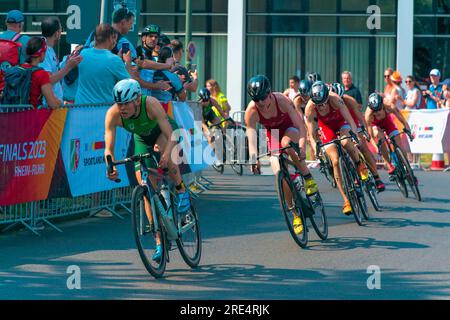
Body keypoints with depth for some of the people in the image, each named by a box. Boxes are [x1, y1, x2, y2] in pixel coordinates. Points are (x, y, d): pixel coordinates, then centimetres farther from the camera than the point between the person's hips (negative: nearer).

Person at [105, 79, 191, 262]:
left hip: (163, 131, -3)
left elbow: (171, 136, -42)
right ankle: (160, 242, 2)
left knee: (162, 155, -38)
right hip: (142, 139, 3)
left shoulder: (150, 104, -39)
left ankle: (181, 190, -9)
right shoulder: (113, 114, -32)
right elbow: (108, 148, -33)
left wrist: (166, 154, -61)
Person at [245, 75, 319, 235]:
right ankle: (296, 215, 2)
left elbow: (301, 125, -36)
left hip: (290, 129, -2)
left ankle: (308, 178, -20)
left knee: (286, 144, -38)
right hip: (273, 134, 2)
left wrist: (302, 147, -52)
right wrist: (254, 159, -50)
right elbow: (251, 138, -33)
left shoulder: (281, 100, -32)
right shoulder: (251, 111, -27)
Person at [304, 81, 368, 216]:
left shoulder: (335, 99, -35)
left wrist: (354, 135, -51)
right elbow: (312, 134, -26)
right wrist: (315, 146, -43)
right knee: (335, 161, -11)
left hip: (341, 122, -1)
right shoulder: (310, 108, -31)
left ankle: (359, 164, -4)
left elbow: (350, 120, -36)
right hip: (326, 127, 1)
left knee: (346, 142, -35)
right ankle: (346, 201, -6)